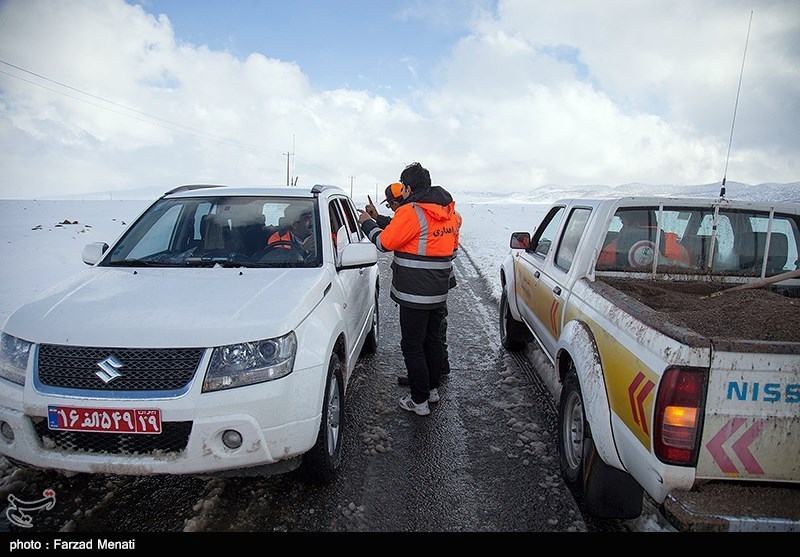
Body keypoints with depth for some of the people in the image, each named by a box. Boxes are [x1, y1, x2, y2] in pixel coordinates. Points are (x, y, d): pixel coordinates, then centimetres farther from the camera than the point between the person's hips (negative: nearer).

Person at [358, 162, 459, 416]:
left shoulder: (410, 211, -18)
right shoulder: (448, 212, 8)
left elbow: (385, 242, -13)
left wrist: (367, 223, 4)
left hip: (414, 294, -8)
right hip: (439, 292, 9)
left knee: (412, 345, 2)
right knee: (432, 339, 21)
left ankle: (419, 401, 9)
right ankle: (433, 388, 34)